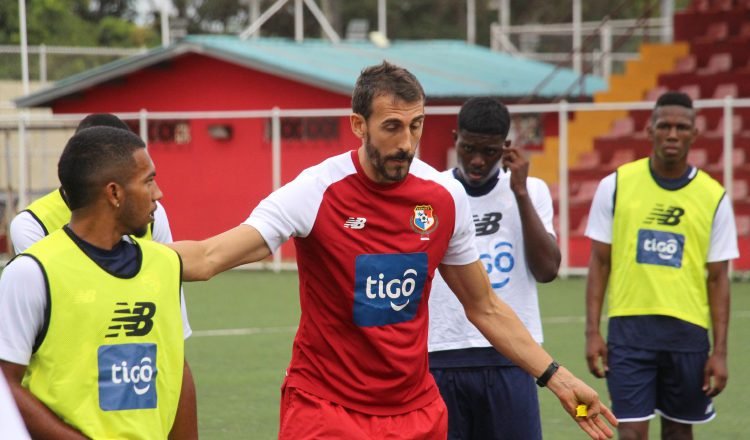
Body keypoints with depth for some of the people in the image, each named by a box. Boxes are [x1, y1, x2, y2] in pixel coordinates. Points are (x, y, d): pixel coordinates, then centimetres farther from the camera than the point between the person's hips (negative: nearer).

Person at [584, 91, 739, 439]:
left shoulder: (714, 197, 2)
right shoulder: (616, 185, 1)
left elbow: (717, 278, 4)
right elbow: (599, 262, 5)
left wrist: (720, 351, -2)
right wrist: (592, 331, -2)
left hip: (688, 331, 1)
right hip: (630, 327, -1)